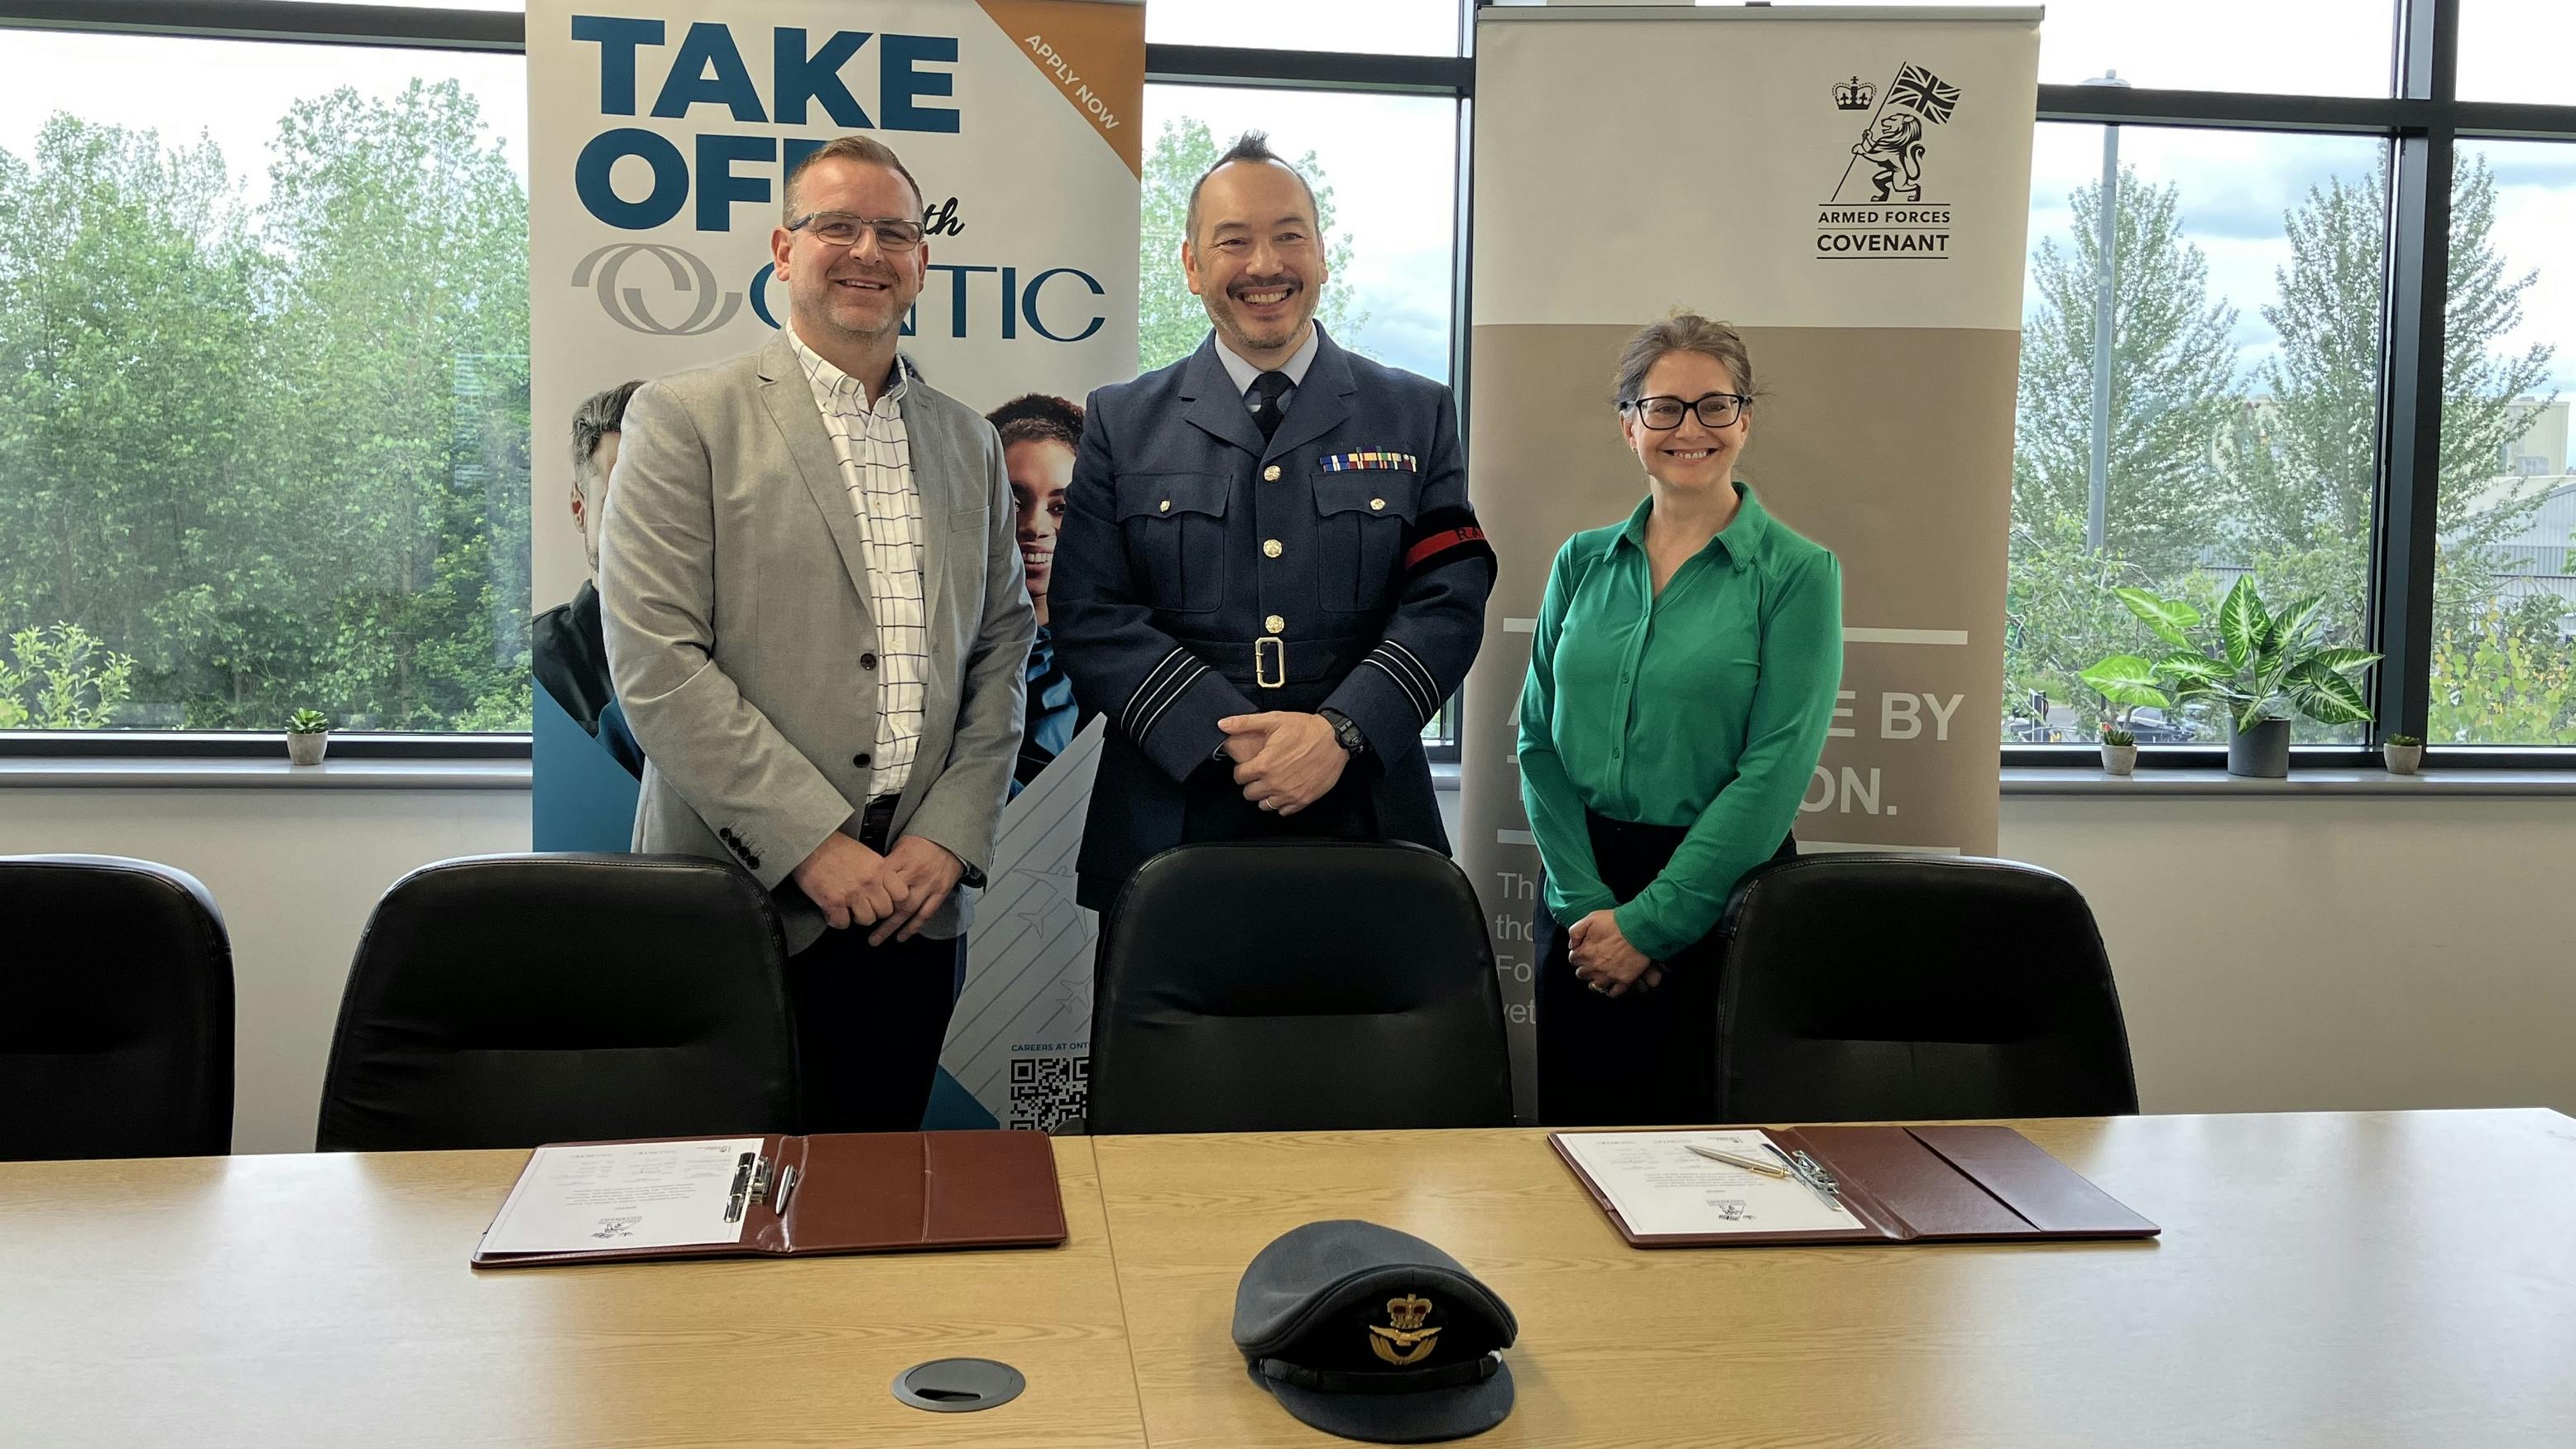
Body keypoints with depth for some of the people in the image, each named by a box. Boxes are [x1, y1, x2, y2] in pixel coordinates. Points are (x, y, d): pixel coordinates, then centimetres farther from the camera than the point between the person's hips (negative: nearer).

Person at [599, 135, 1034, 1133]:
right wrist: (813, 846, -14)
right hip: (743, 896, -4)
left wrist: (951, 834, 0)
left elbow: (1001, 646, 14)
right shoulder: (685, 419, -2)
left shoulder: (968, 442, 14)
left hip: (913, 905, 4)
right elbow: (655, 665, -10)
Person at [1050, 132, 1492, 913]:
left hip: (1366, 822, 0)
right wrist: (1227, 735, -15)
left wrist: (1342, 730, -17)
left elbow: (1448, 601, -1)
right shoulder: (1122, 423, 6)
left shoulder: (1417, 416, 7)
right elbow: (1089, 614, -2)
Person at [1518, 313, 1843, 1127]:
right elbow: (1538, 741, 3)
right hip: (1581, 891, 3)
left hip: (1720, 898, -3)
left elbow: (1775, 771, -11)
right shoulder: (1583, 562, 7)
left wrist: (1649, 923, -13)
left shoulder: (1797, 572, -4)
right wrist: (1588, 902, -9)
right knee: (1574, 1138, 9)